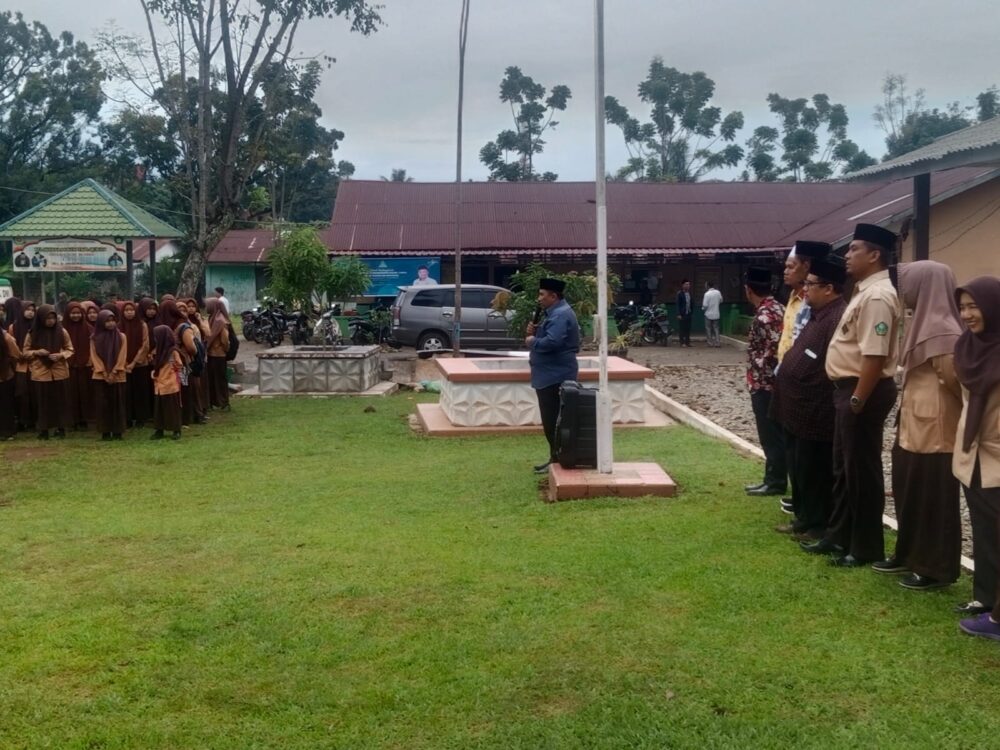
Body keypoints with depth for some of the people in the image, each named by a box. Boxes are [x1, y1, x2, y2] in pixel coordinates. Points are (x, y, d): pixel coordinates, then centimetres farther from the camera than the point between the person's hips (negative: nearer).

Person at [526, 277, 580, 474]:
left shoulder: (561, 315, -19)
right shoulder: (555, 313, 17)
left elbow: (551, 342, -31)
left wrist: (532, 341, -14)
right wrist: (535, 331, 3)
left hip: (555, 376, -11)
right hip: (551, 375, 11)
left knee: (553, 421, -5)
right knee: (551, 421, 15)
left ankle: (557, 460, 1)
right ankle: (556, 458, 22)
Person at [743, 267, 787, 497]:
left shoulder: (763, 315, -19)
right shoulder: (777, 308, 10)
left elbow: (773, 349, -26)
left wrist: (756, 372, -15)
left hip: (764, 384, -10)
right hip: (772, 382, 10)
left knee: (770, 435, -1)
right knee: (775, 434, 15)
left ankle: (775, 482, 7)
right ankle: (775, 478, 22)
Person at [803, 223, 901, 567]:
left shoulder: (877, 296, -20)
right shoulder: (865, 291, 13)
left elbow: (874, 356, -27)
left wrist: (857, 401, -25)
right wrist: (849, 397, 17)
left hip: (864, 391, -11)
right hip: (849, 388, 11)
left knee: (862, 470, 1)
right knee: (843, 467, 18)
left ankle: (867, 547, 13)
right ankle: (839, 535, 31)